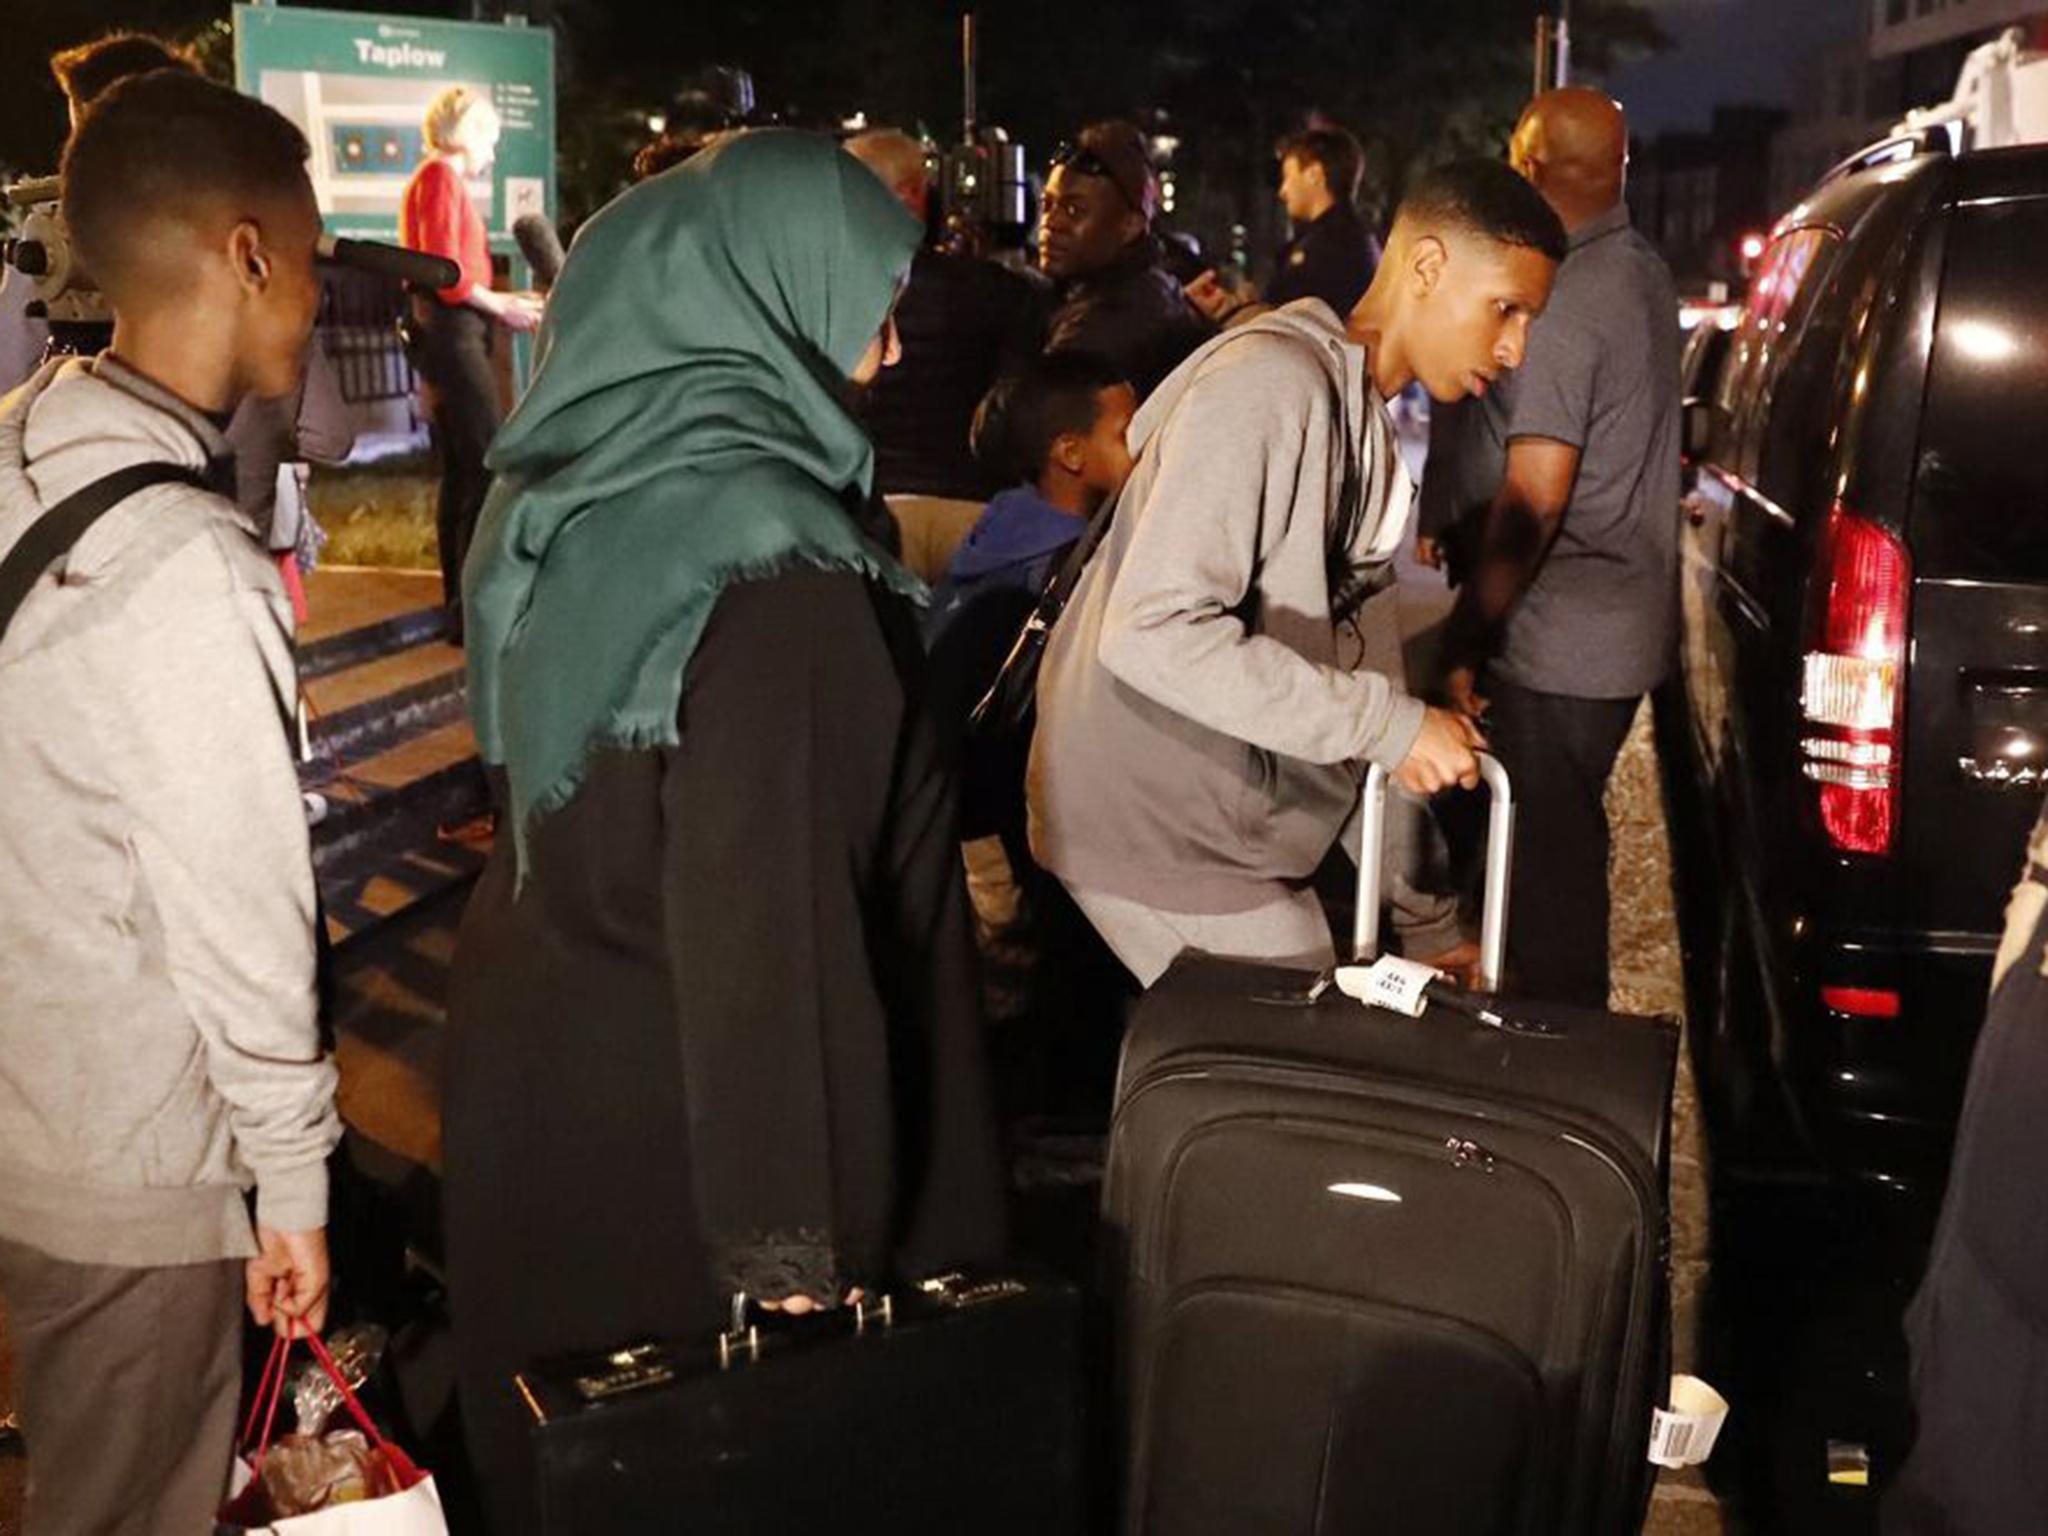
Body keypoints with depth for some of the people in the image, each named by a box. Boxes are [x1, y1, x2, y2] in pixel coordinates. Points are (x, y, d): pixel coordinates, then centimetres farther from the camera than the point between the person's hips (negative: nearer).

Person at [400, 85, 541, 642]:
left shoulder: (439, 178, 21)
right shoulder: (441, 176, -8)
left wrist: (503, 302, 14)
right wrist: (501, 307, -8)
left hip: (447, 332, 11)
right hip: (453, 331, -11)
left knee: (460, 472, 12)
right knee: (489, 467, -13)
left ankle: (460, 602, 16)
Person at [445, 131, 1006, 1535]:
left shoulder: (569, 491, -1)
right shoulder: (768, 560, -25)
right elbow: (756, 909, -27)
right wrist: (787, 1235, -22)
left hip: (539, 1063, 8)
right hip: (675, 1120, -7)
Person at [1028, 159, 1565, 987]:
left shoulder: (1365, 417, 11)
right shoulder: (1274, 383, -19)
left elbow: (1355, 622, 12)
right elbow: (1154, 631, -28)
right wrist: (1390, 723, -25)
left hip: (1238, 816, 9)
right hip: (1162, 826, -9)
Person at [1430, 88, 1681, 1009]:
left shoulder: (1562, 301, -20)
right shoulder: (1644, 276, 10)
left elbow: (1533, 499, -23)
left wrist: (1464, 640, -18)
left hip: (1557, 645, -10)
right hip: (1626, 623, 10)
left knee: (1545, 862, 1)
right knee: (1569, 843, 21)